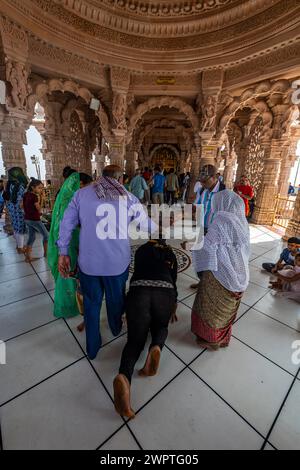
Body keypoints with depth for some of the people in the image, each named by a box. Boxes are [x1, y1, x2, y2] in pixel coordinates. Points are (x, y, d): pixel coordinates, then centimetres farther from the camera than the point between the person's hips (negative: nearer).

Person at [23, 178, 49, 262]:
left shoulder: (27, 195, 6)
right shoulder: (35, 196, -18)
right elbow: (39, 210, -13)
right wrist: (41, 198, -12)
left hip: (28, 219, 9)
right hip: (35, 219, -9)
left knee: (31, 237, 15)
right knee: (46, 235, 7)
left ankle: (28, 257, 18)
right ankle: (46, 253, 16)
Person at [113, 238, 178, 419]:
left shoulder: (141, 250, 26)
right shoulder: (170, 253, 25)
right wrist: (173, 308, 41)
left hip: (138, 290, 0)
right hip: (164, 292, 1)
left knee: (135, 338, 7)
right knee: (161, 327, 25)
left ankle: (124, 376, -23)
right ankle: (156, 347, -9)